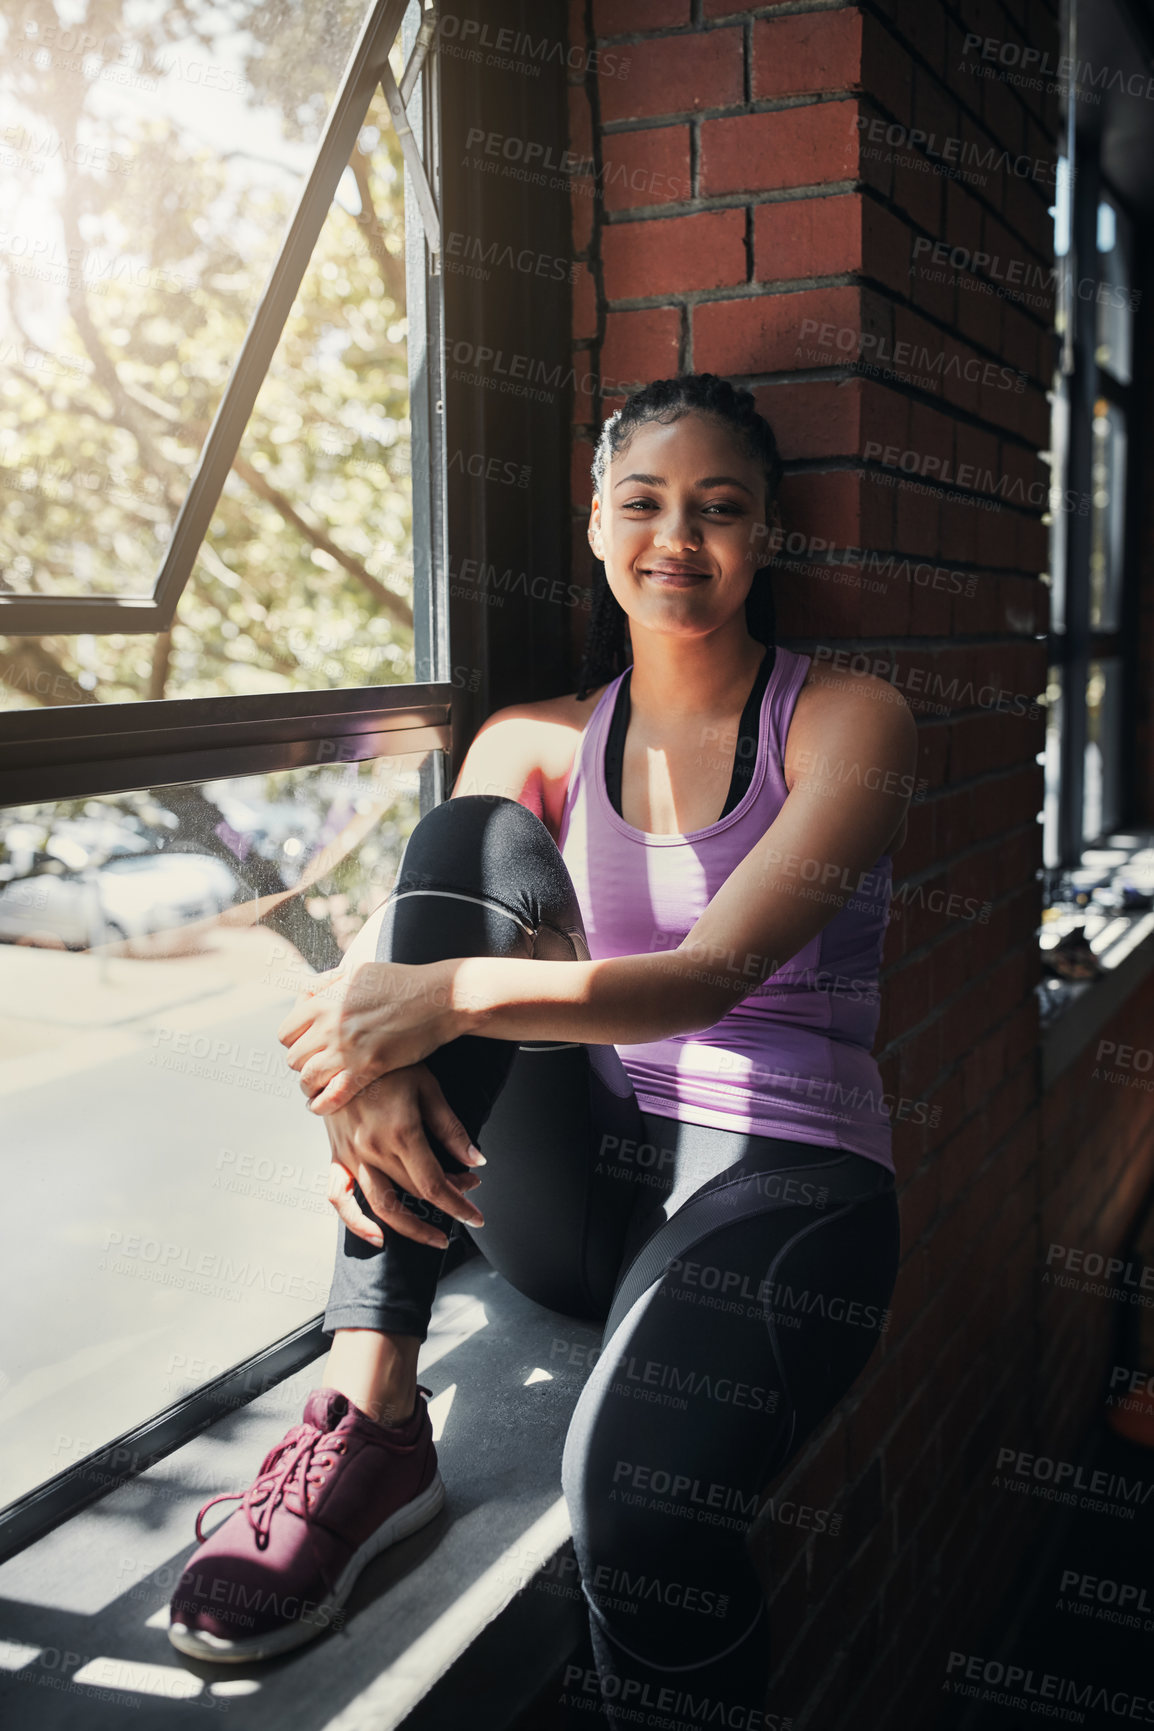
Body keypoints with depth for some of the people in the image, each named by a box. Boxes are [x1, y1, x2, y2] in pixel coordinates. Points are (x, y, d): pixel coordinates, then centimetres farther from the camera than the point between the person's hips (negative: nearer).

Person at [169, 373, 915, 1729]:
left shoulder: (847, 723, 1)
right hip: (579, 1185, 4)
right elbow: (390, 951, -3)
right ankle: (368, 1416, -25)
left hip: (780, 1174, -4)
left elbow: (718, 971, -15)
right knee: (470, 839, -22)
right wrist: (364, 1062, -28)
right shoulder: (539, 742, 12)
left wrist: (456, 996, -30)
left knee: (640, 1507, -38)